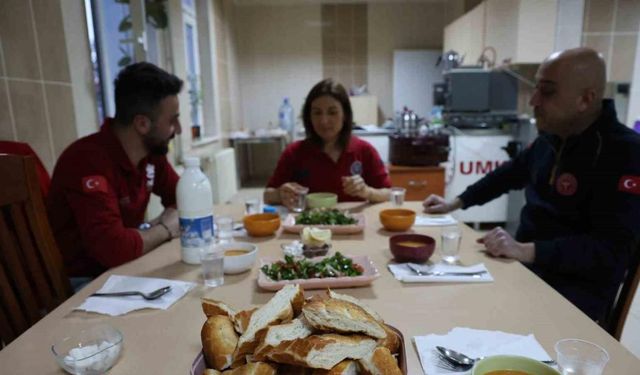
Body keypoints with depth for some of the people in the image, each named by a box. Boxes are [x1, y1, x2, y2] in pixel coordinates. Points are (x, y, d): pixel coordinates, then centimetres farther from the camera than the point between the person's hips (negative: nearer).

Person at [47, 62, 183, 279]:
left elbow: (181, 198, 8)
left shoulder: (151, 149, -4)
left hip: (124, 268, 7)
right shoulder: (89, 160, -27)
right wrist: (165, 229, -17)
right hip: (83, 281, -7)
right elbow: (114, 247, -34)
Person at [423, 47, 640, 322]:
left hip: (576, 291, -7)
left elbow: (613, 249, -24)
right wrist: (455, 204, 14)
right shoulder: (551, 138, 3)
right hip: (526, 267, 7)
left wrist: (527, 251, -34)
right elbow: (511, 174, 19)